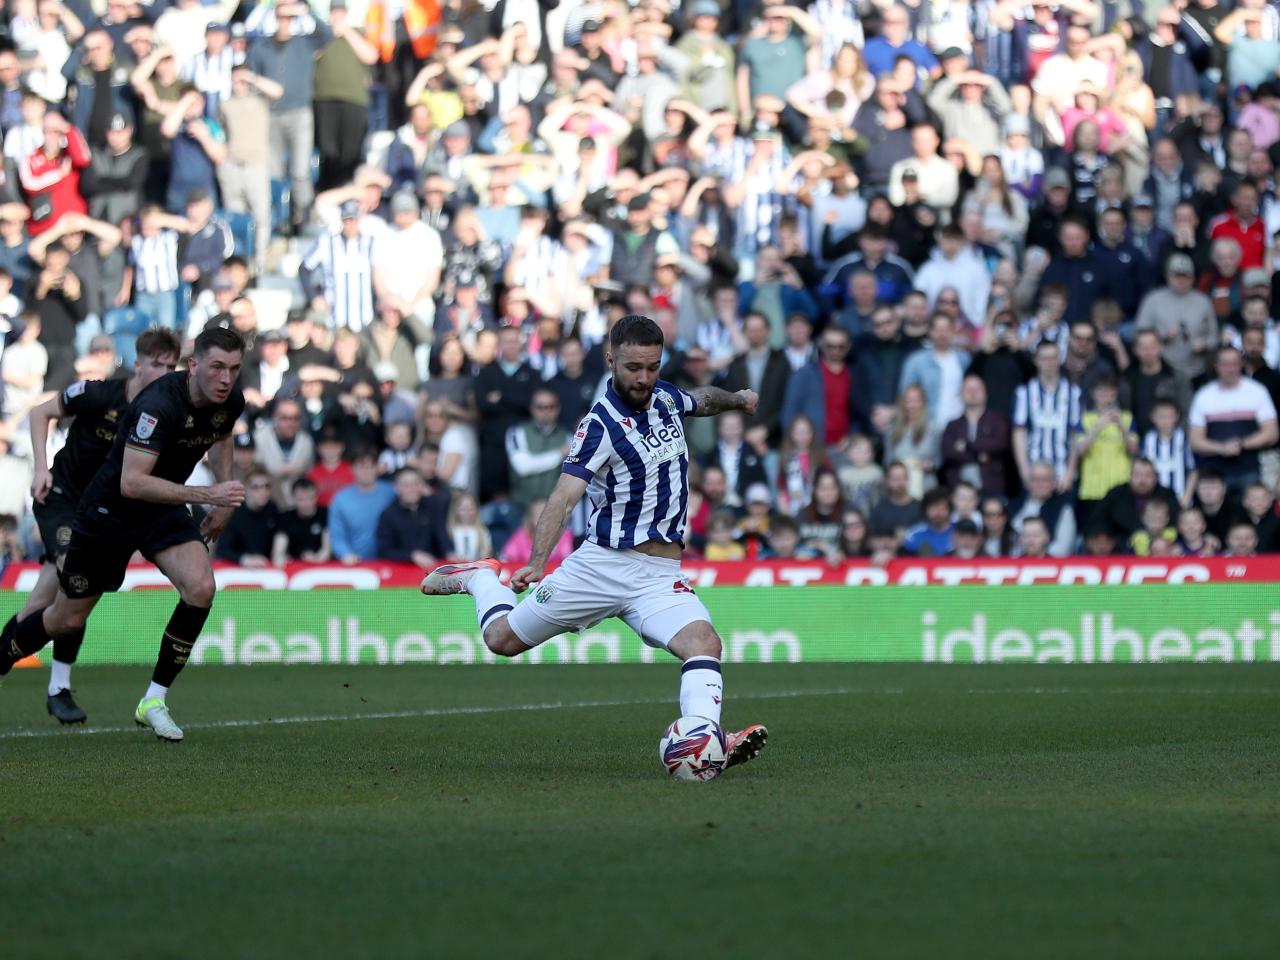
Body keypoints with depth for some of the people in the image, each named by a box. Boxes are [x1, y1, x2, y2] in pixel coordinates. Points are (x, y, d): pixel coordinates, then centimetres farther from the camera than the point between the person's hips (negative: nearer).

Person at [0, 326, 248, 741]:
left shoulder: (231, 402, -10)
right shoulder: (158, 406, -33)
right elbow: (131, 483, -38)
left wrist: (222, 504, 10)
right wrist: (206, 495, -41)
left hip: (164, 508, 5)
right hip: (110, 509, -5)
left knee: (200, 587, -20)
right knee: (68, 618, 7)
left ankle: (155, 700, -7)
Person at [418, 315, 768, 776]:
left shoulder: (667, 398, 6)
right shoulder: (600, 427, -15)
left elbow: (702, 399, 34)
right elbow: (565, 496, -27)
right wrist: (537, 562, -39)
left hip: (661, 576, 4)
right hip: (602, 563, -4)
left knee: (704, 642, -25)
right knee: (503, 638, 10)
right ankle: (479, 578, 41)